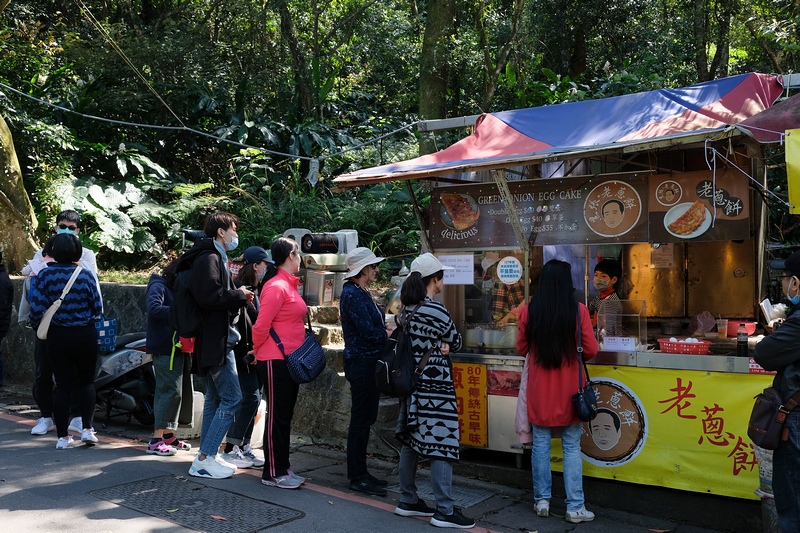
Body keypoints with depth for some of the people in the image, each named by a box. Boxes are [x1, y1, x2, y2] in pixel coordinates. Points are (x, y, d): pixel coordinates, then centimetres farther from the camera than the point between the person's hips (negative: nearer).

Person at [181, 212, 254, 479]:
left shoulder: (216, 258, 19)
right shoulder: (209, 259, -13)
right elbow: (210, 297, -24)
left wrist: (238, 296, 9)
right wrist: (239, 295, -13)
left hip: (218, 341, 11)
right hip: (216, 340, -11)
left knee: (215, 399, 14)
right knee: (232, 399, -9)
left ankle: (205, 456, 21)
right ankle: (204, 460, -3)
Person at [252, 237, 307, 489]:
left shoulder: (289, 286, 15)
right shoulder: (276, 286, -16)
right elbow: (261, 326, -17)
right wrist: (259, 351, -3)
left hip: (290, 359, 9)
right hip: (276, 360, -9)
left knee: (285, 415, 15)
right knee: (277, 416, -1)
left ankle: (282, 467, 24)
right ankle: (273, 473, 8)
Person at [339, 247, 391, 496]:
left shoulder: (363, 293, 16)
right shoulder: (352, 294, -15)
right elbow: (368, 331, -20)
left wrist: (385, 329, -5)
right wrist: (391, 333, -5)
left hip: (370, 362, 10)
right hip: (361, 361, -10)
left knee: (366, 419, 14)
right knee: (360, 420, -3)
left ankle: (360, 472, 24)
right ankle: (357, 478, 6)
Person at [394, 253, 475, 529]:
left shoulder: (406, 310, 9)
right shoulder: (436, 310, -16)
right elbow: (456, 341, -4)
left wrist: (440, 345, 0)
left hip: (412, 381, 9)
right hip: (435, 384, -9)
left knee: (410, 441, 14)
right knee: (442, 444, -4)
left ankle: (408, 501, 24)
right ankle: (444, 511, 0)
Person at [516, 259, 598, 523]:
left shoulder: (528, 311, -7)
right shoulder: (578, 311, -11)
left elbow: (521, 349, 4)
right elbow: (591, 350, -6)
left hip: (539, 390, 1)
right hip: (569, 389, -1)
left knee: (541, 444, 12)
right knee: (572, 447, 8)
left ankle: (542, 500, 21)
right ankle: (575, 507, 12)